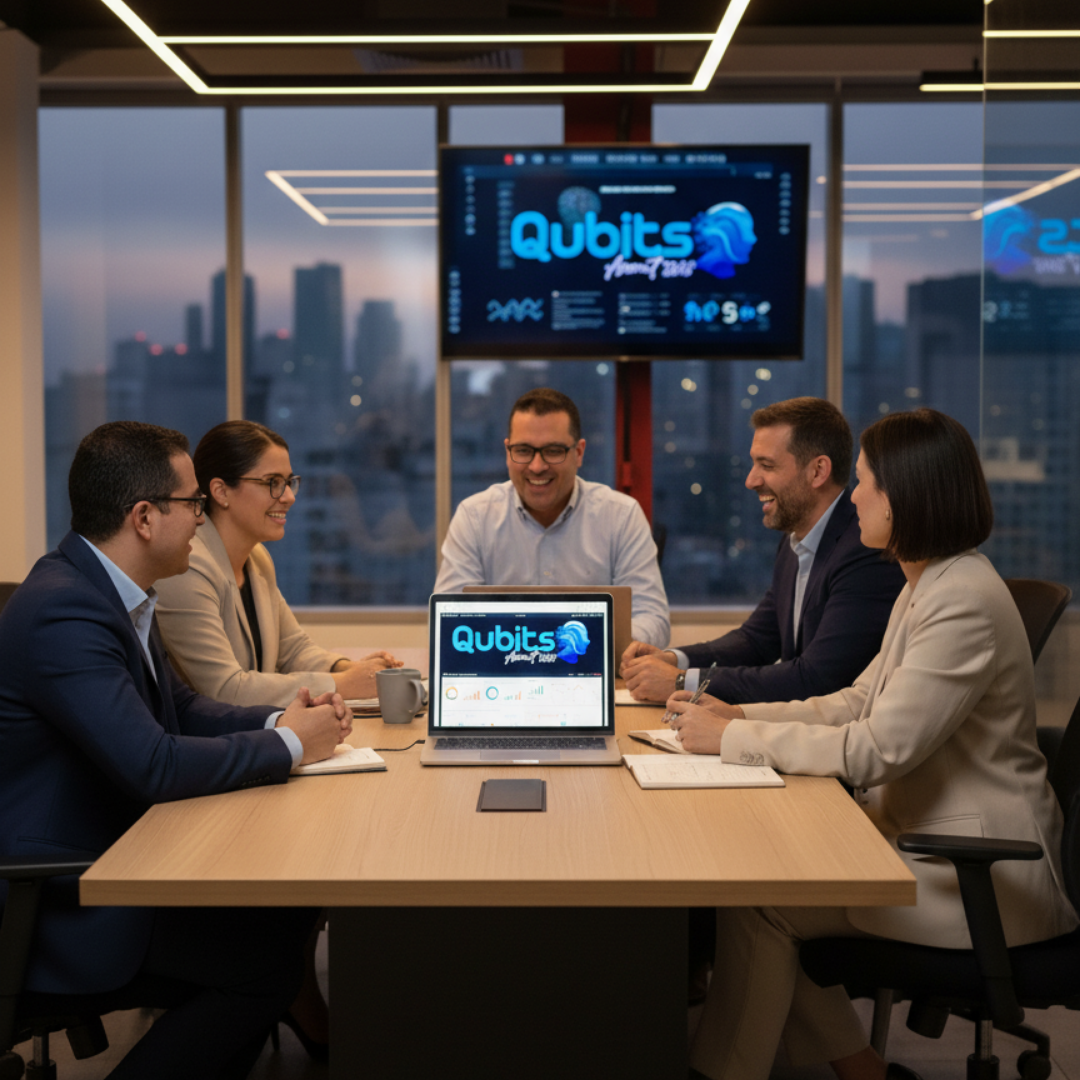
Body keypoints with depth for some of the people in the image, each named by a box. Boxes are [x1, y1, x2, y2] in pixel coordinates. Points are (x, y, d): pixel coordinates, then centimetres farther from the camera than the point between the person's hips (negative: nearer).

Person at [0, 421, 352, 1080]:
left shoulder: (107, 590, 7)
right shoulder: (63, 611, -25)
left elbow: (177, 708, 16)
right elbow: (154, 765, -30)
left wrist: (280, 720, -1)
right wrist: (287, 745, -16)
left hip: (111, 853, 10)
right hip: (64, 900, -10)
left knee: (291, 903, 0)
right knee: (272, 955, -17)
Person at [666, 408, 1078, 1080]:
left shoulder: (965, 602, -22)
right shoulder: (925, 588, 12)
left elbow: (877, 749, -24)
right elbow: (858, 703, 15)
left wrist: (732, 739, -17)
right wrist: (741, 715, 3)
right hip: (926, 838, 10)